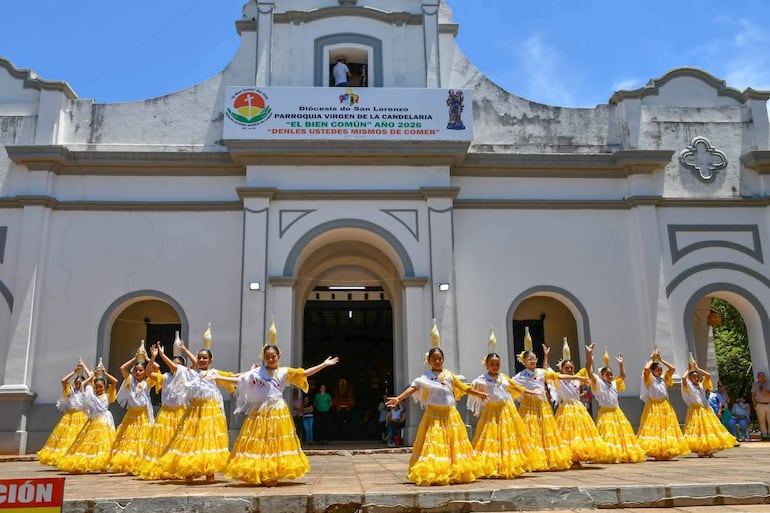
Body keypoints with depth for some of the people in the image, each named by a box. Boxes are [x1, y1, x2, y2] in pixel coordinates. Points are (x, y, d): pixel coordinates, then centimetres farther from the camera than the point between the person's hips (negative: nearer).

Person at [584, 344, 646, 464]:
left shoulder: (614, 384, 16)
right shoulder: (598, 383, -4)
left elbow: (622, 375, 32)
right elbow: (589, 370, -15)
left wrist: (620, 364, 22)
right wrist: (589, 354, -23)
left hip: (617, 413, 7)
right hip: (605, 413, -7)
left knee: (622, 434, 7)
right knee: (608, 435, -13)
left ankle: (624, 454, 14)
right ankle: (609, 456, -13)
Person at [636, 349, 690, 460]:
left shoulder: (664, 378, 11)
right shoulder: (650, 379, -3)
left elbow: (673, 369, 7)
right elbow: (646, 369, -21)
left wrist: (661, 359, 8)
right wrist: (652, 359, -4)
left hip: (665, 406, 5)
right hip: (653, 406, -5)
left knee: (666, 428, 4)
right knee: (654, 429, -9)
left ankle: (666, 453, 9)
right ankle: (656, 453, -9)